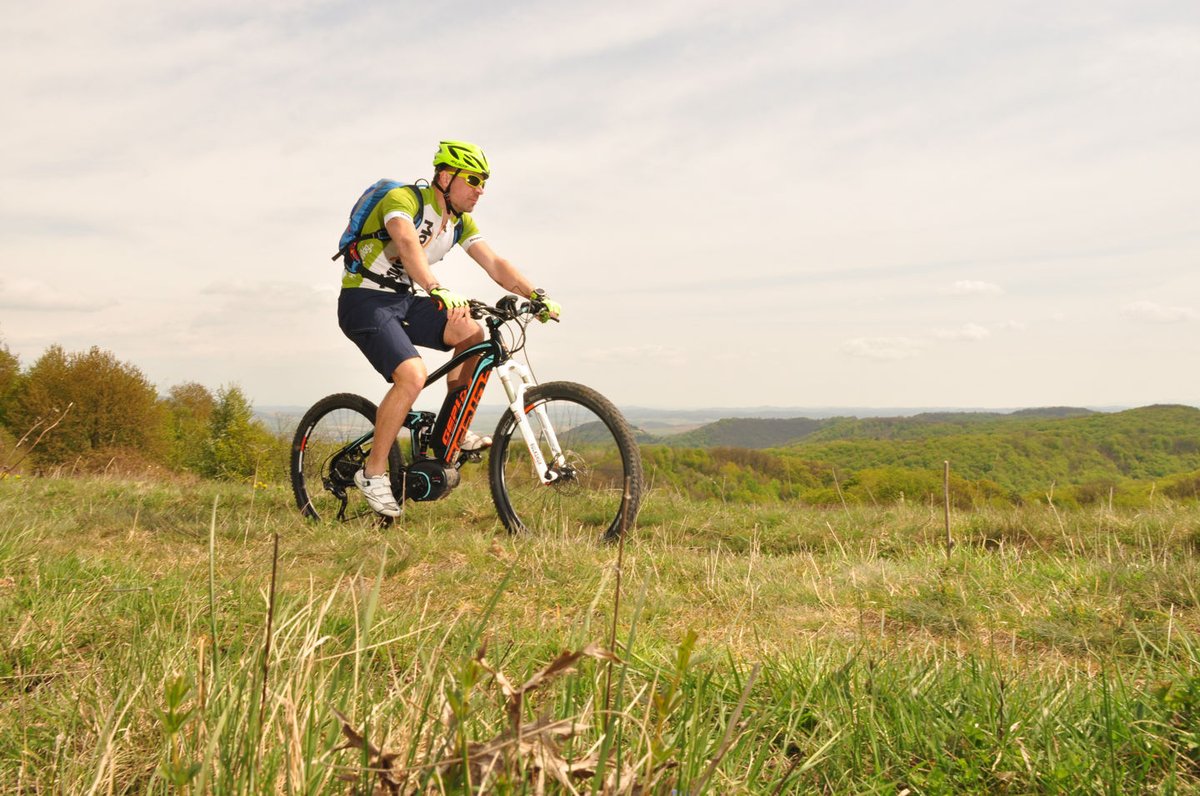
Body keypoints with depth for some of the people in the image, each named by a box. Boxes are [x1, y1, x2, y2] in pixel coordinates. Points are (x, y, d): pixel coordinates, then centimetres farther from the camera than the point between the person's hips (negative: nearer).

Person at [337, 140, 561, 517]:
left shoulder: (460, 221, 6)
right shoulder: (404, 199, -19)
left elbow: (496, 264, 0)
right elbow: (408, 244, -39)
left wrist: (537, 295, -16)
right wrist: (438, 291, -56)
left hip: (403, 301, 8)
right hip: (365, 301, -8)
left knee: (472, 334, -10)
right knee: (413, 374, -27)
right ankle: (374, 471, -13)